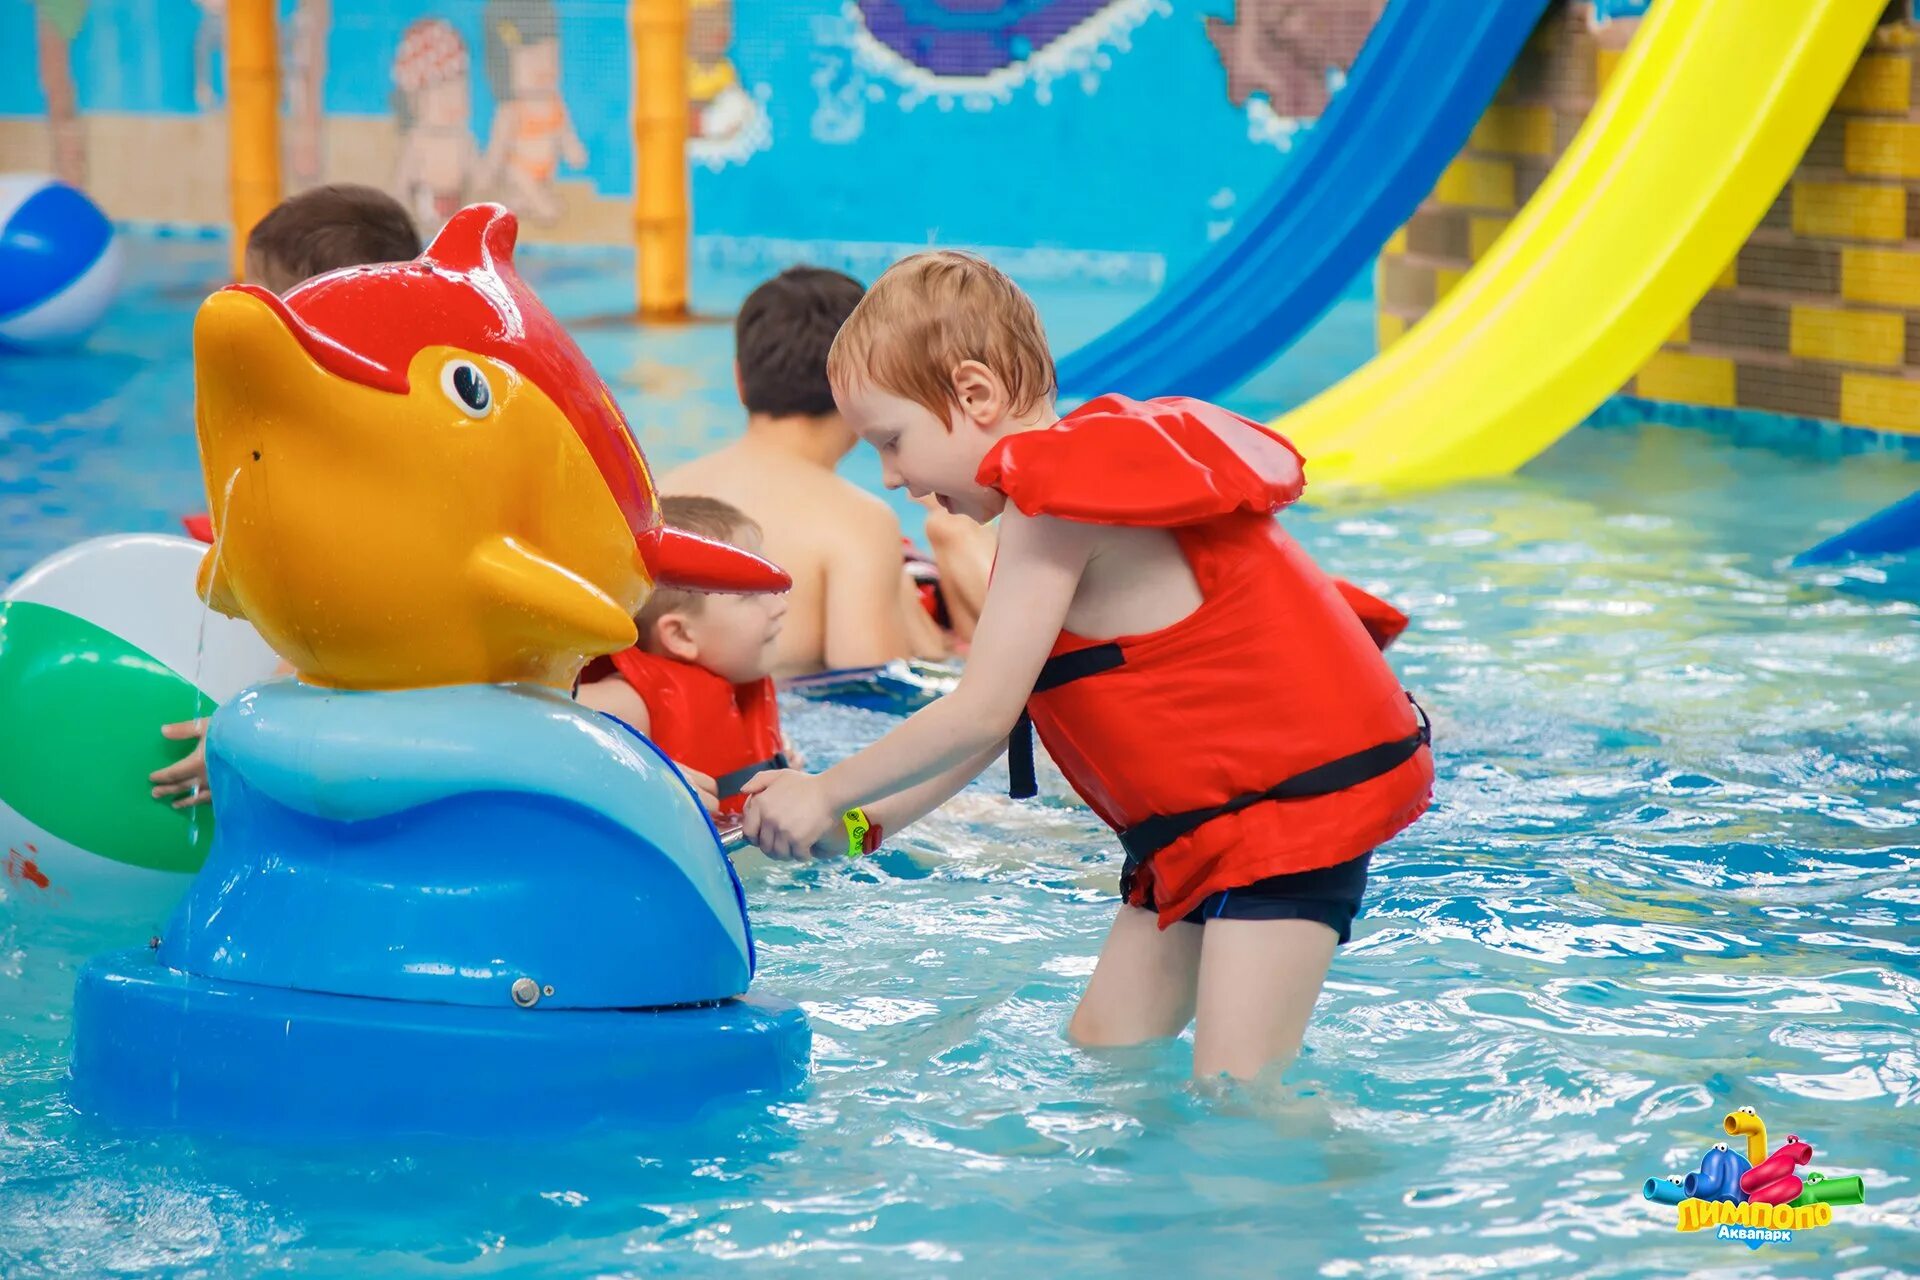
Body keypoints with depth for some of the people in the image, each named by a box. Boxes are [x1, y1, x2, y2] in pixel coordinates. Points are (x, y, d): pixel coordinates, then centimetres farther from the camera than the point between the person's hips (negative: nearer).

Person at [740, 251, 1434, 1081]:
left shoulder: (1054, 508, -17)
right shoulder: (1096, 479, 15)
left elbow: (979, 715, -19)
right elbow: (995, 721, 16)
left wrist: (826, 794, -7)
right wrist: (858, 824, 10)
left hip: (1293, 804, -11)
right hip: (1202, 824, 11)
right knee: (1105, 1047, 11)